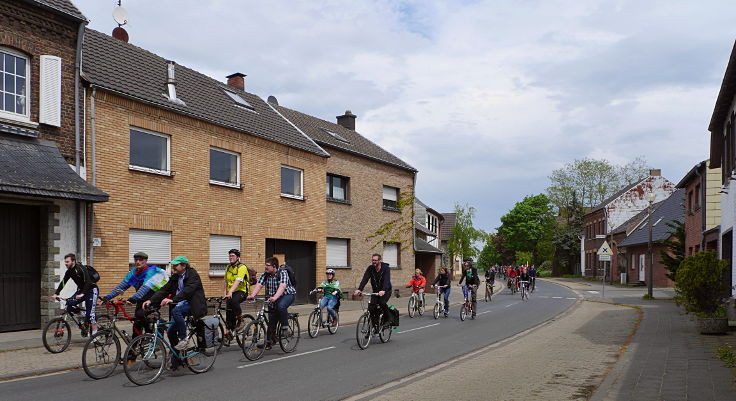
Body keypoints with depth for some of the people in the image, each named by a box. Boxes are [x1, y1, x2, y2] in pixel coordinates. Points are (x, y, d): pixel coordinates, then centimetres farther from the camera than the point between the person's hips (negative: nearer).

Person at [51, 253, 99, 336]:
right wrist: (56, 294, -11)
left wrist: (82, 294, -42)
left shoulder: (81, 269, -23)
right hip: (81, 290, 8)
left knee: (91, 313, -13)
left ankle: (95, 333, -7)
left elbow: (88, 282, -32)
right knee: (69, 304, -9)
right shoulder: (69, 271, 1)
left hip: (91, 290, -8)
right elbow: (63, 283, 0)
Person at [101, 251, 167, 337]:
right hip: (142, 300, 7)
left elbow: (145, 287, -33)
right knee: (137, 324, 0)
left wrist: (133, 298, -46)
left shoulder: (151, 271, -18)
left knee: (141, 314, -29)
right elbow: (121, 286, -2)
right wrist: (107, 297, -15)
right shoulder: (133, 273, 2)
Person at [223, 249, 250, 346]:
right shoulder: (228, 267, 10)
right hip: (230, 293, 7)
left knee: (233, 301, -36)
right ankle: (227, 333, 10)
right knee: (229, 312, 0)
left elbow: (237, 281, -29)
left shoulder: (242, 267, -15)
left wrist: (230, 292, -40)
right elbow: (226, 282, 21)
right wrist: (225, 293, 13)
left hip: (241, 291, -7)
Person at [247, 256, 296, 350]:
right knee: (272, 319, 2)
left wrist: (275, 297, -53)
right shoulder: (265, 275, -5)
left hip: (288, 294, -5)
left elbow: (282, 286, -37)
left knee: (281, 306, -36)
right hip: (273, 298, 6)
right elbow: (258, 285, -17)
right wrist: (252, 295, -36)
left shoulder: (282, 272, -22)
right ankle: (269, 340, 16)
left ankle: (285, 327, -18)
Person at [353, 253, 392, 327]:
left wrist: (383, 290, -51)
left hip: (386, 291, -4)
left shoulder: (386, 268, -18)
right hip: (375, 291, 4)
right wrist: (359, 289, -35)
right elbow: (365, 279, -18)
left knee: (382, 302, -30)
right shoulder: (370, 268, -7)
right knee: (371, 308, -12)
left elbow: (387, 280, -33)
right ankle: (375, 324, 5)